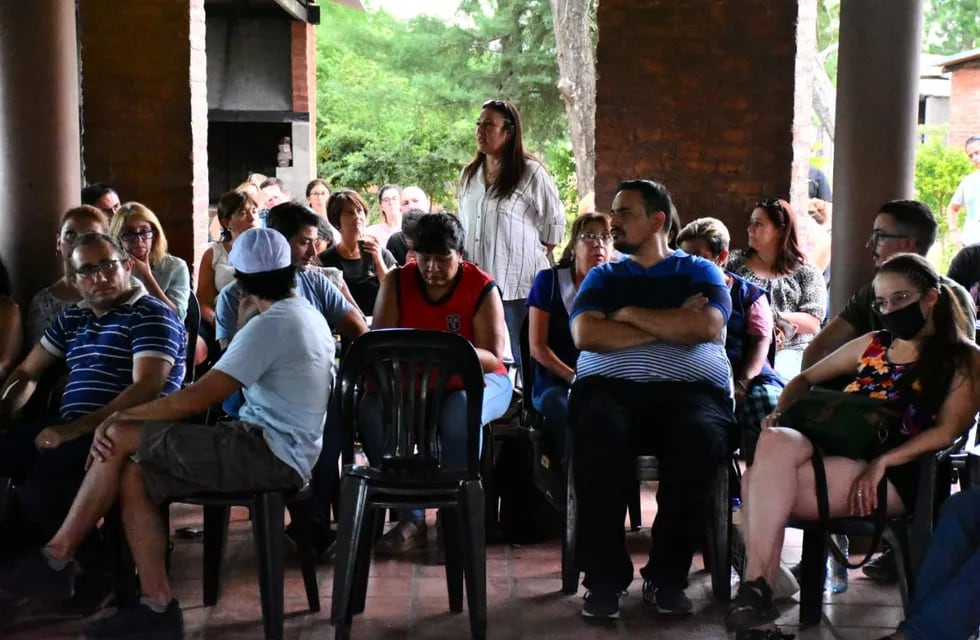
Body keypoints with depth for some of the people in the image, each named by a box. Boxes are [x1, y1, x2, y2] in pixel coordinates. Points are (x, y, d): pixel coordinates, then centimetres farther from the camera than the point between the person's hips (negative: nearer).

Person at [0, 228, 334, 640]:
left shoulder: (270, 325, -16)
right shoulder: (308, 315, 15)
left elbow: (196, 399, -20)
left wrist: (117, 419, -12)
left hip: (270, 453, -10)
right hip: (277, 451, 10)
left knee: (120, 439, -14)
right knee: (133, 477, -3)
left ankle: (55, 559, -2)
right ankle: (157, 606, -5)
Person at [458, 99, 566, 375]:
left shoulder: (530, 172, -6)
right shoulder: (469, 174, 13)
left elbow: (554, 221, 0)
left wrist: (539, 257, 4)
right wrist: (461, 259, 15)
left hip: (518, 281, -6)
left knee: (524, 355, -3)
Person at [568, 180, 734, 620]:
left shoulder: (699, 272, 19)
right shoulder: (603, 277, 22)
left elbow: (706, 327, -4)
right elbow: (585, 335, 1)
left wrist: (630, 314, 3)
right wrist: (671, 325, -1)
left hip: (690, 390, 0)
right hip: (610, 386, 1)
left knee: (699, 439, -35)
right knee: (598, 435, -35)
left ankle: (667, 576, -20)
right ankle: (605, 577, -25)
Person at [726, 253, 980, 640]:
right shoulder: (871, 345, 26)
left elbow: (946, 431, -3)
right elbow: (805, 379, 32)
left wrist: (881, 462, -17)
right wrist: (780, 413, 10)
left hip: (893, 478, -5)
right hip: (832, 452, 5)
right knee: (777, 441, -34)